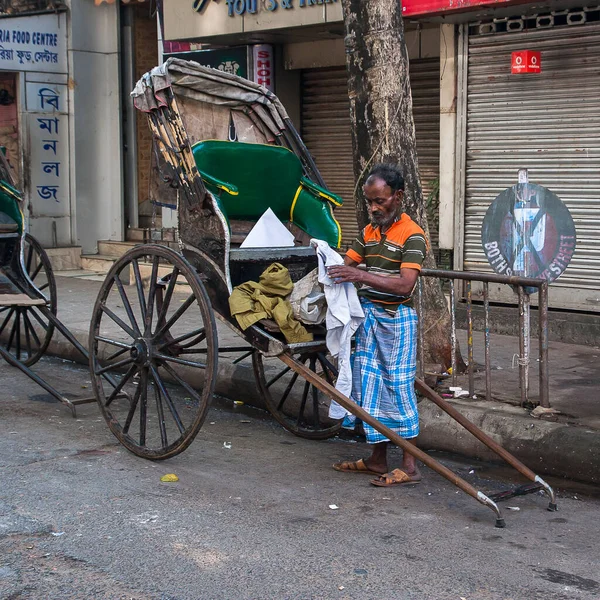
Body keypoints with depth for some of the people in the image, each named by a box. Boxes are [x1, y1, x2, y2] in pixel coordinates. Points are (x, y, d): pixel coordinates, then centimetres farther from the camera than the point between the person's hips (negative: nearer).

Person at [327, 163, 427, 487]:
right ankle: (378, 459, 22)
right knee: (369, 387, 11)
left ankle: (409, 466, 3)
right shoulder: (368, 231, 11)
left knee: (397, 387, -4)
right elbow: (348, 263, 13)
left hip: (396, 319, -7)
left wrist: (360, 275, -31)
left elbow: (405, 284, -23)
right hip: (367, 315, 7)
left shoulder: (412, 235, -13)